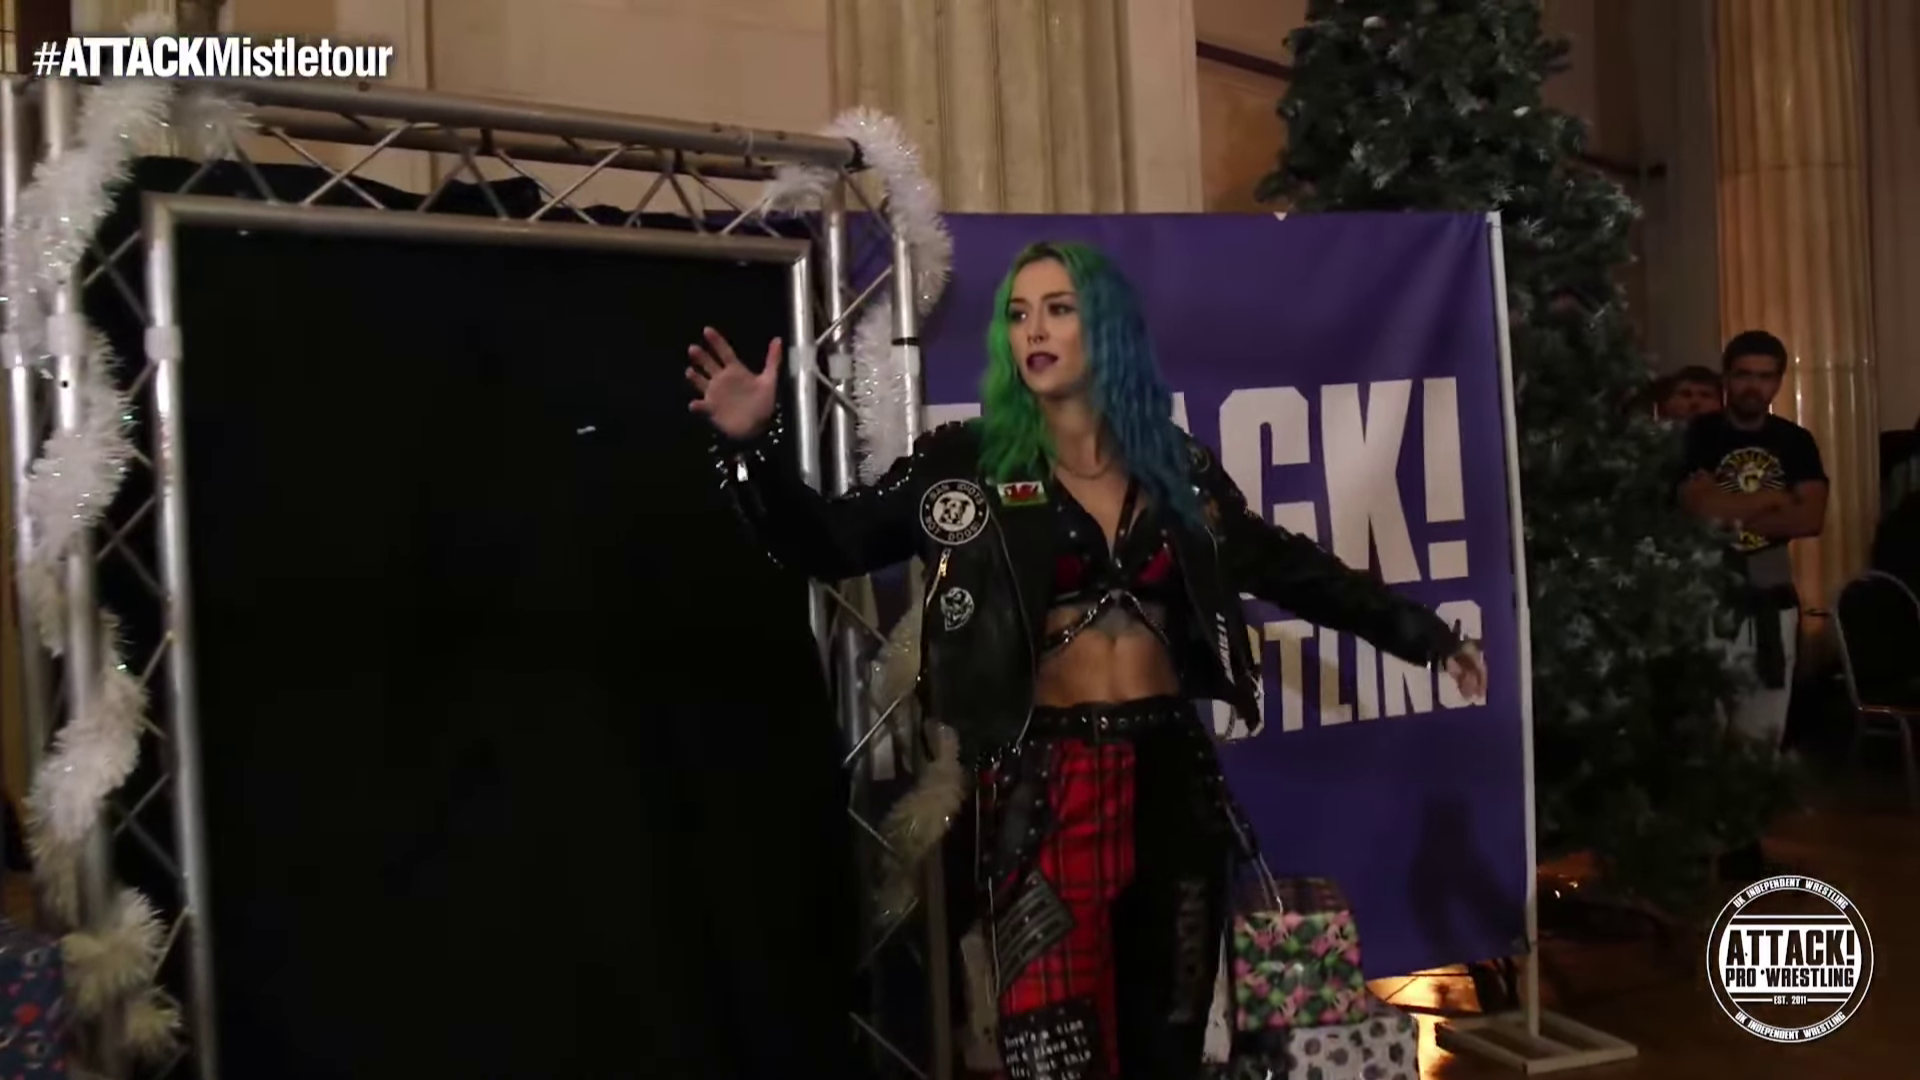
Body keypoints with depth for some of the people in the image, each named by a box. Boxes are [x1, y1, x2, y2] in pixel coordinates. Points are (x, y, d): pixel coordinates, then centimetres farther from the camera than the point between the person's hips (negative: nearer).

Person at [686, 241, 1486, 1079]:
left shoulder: (1177, 467, 9)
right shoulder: (966, 464, 1)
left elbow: (1290, 570, 17)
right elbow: (828, 544, -3)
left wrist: (1424, 635, 22)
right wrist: (752, 445, -19)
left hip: (1173, 775, 3)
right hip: (1044, 784, -3)